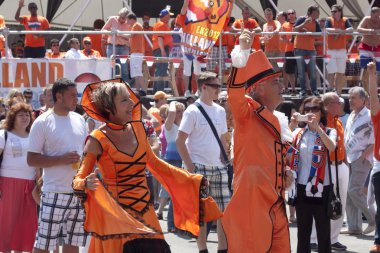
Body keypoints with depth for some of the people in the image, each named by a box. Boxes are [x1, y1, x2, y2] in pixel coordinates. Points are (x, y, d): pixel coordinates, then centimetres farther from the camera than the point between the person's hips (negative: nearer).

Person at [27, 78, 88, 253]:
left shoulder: (79, 120, 11)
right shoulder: (42, 122, -7)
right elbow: (31, 159, -10)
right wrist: (62, 159, -19)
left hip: (80, 192, 6)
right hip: (55, 193, -6)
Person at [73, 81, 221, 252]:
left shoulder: (137, 128, 5)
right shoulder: (98, 140, -12)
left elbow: (154, 163, 18)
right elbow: (79, 180, -11)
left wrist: (192, 179, 20)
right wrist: (86, 184, -35)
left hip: (144, 212, 5)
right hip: (116, 217, -5)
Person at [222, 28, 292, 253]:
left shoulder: (276, 120, 18)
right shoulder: (247, 113, -6)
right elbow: (235, 90, -27)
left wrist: (286, 174, 13)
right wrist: (242, 51, -33)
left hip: (275, 202, 9)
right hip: (251, 200, -9)